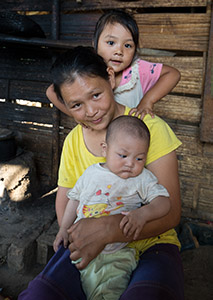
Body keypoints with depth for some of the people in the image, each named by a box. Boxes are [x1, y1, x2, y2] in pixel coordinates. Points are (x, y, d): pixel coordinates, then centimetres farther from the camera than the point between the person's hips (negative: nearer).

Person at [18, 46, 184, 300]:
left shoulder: (151, 129, -10)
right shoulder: (73, 141, 5)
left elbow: (170, 213, -15)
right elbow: (64, 204, 11)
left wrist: (106, 229, -29)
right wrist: (79, 236, -10)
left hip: (150, 244, -3)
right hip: (92, 249, 4)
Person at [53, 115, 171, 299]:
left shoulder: (142, 179, 0)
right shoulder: (91, 173, 10)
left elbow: (164, 202, -8)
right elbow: (75, 199, 21)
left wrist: (142, 214, -26)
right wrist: (64, 229, 18)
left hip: (119, 251, -3)